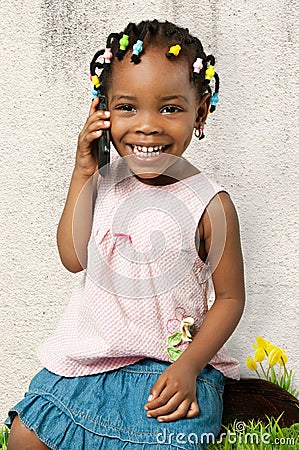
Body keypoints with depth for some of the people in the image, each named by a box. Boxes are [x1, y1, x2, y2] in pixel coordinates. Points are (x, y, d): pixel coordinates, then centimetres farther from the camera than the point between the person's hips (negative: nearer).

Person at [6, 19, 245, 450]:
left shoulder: (210, 204, -14)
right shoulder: (108, 180, -1)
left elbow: (230, 297, -8)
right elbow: (74, 258, -4)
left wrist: (188, 367, -19)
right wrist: (82, 174, -10)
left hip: (169, 366, -4)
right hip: (88, 355, 5)